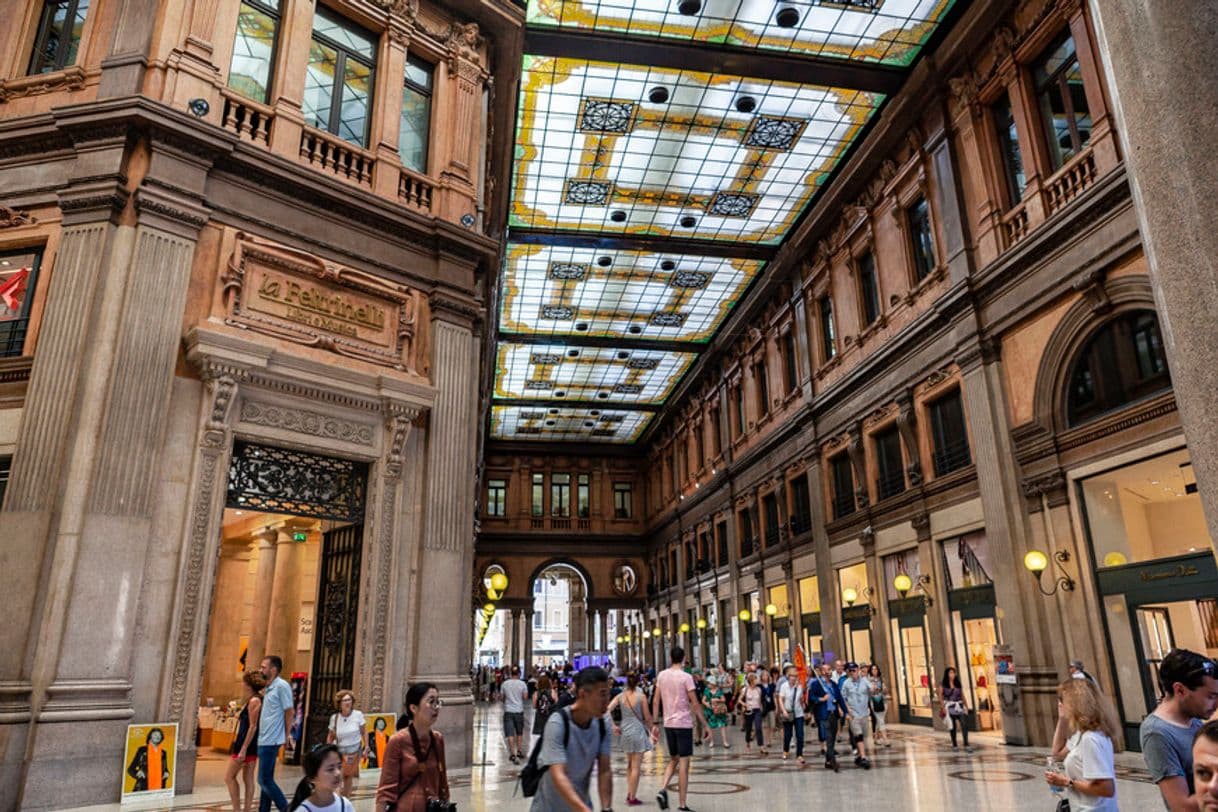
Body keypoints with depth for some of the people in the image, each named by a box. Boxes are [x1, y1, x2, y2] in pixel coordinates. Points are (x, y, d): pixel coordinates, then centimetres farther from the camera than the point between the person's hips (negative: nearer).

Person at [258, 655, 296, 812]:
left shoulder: (282, 685, -14)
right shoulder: (269, 688, 14)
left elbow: (290, 712, -14)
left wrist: (285, 736, -7)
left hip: (271, 740, -9)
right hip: (264, 740, 9)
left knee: (265, 780, -7)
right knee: (265, 780, 13)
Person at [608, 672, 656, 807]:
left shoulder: (620, 696, 0)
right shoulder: (641, 697, -8)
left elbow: (607, 711, -8)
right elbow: (647, 717, -4)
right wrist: (651, 729, 14)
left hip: (625, 732, 4)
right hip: (638, 731, -4)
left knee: (629, 764, 21)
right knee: (636, 766, 1)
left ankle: (629, 794, 22)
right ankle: (632, 798, 3)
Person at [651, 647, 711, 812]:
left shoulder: (662, 675, 4)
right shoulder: (685, 677, -10)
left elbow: (656, 701, 5)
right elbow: (695, 704, -11)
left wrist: (654, 724, 11)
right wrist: (704, 725, -4)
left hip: (668, 723, 5)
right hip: (684, 724, -5)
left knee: (673, 760, 19)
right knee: (684, 763, 2)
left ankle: (663, 790, -1)